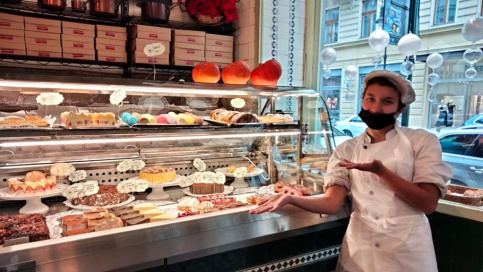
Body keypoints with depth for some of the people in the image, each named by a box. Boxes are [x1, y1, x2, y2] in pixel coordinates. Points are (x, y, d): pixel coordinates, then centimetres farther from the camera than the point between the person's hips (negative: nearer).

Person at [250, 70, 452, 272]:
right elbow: (331, 203, -8)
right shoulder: (346, 150, 1)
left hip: (408, 249, -1)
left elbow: (428, 204, -10)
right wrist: (290, 198, -25)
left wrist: (380, 171, -21)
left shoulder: (422, 141, -3)